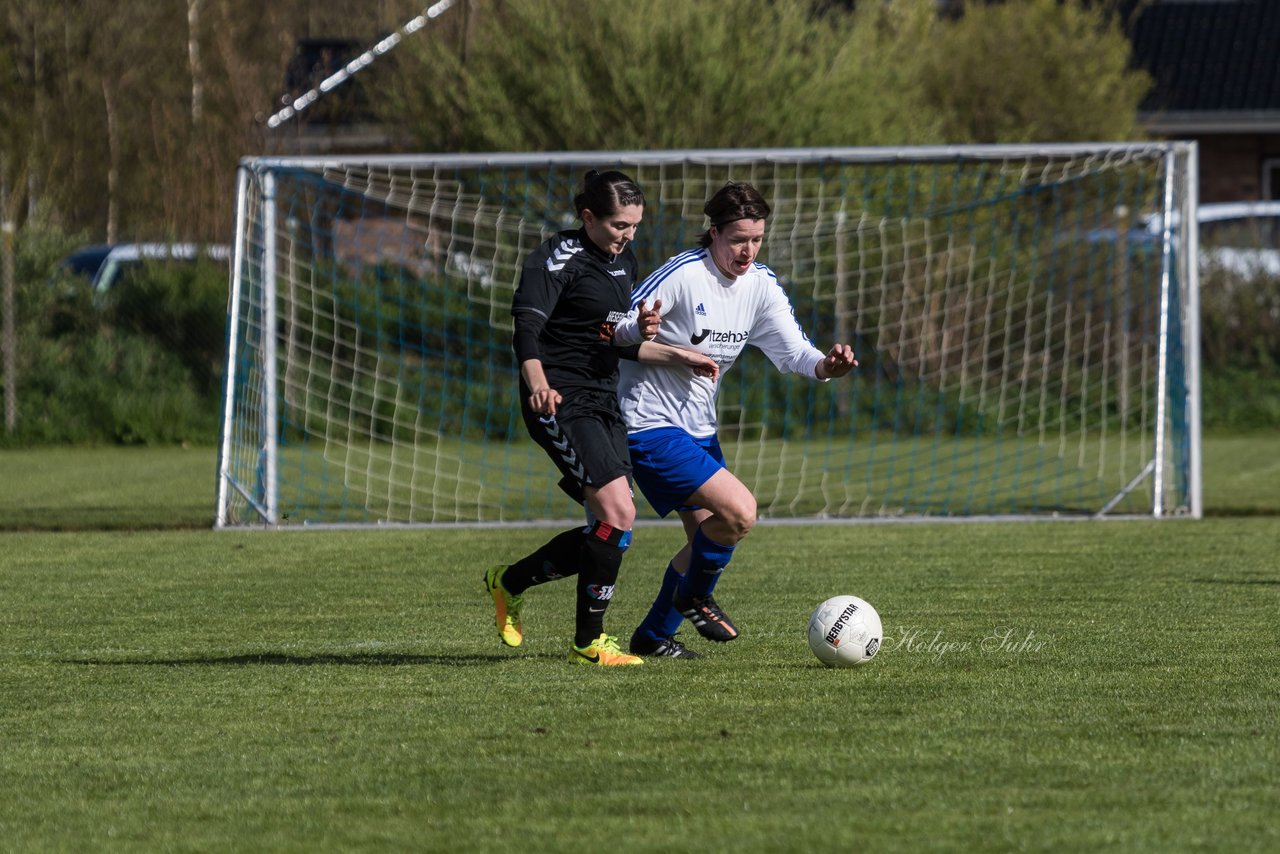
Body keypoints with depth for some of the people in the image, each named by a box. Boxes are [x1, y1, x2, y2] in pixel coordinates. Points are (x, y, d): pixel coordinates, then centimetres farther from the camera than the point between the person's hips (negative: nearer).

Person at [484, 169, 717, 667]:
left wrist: (677, 357, 15)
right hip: (561, 403, -9)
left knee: (609, 531, 7)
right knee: (618, 514, -19)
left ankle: (509, 583, 28)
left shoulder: (623, 262, 16)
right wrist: (537, 382, -42)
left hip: (602, 403, 9)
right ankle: (588, 643, -10)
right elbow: (527, 325, -24)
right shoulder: (560, 259, -11)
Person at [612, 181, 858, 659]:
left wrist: (827, 366, -25)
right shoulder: (682, 276, -20)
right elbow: (616, 334, -17)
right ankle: (695, 596, 5)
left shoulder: (760, 285, 1)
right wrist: (640, 332, -41)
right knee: (739, 511, -20)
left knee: (708, 537, 15)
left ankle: (653, 636, 31)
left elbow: (793, 351, -3)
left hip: (698, 430, 9)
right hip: (652, 426, -9)